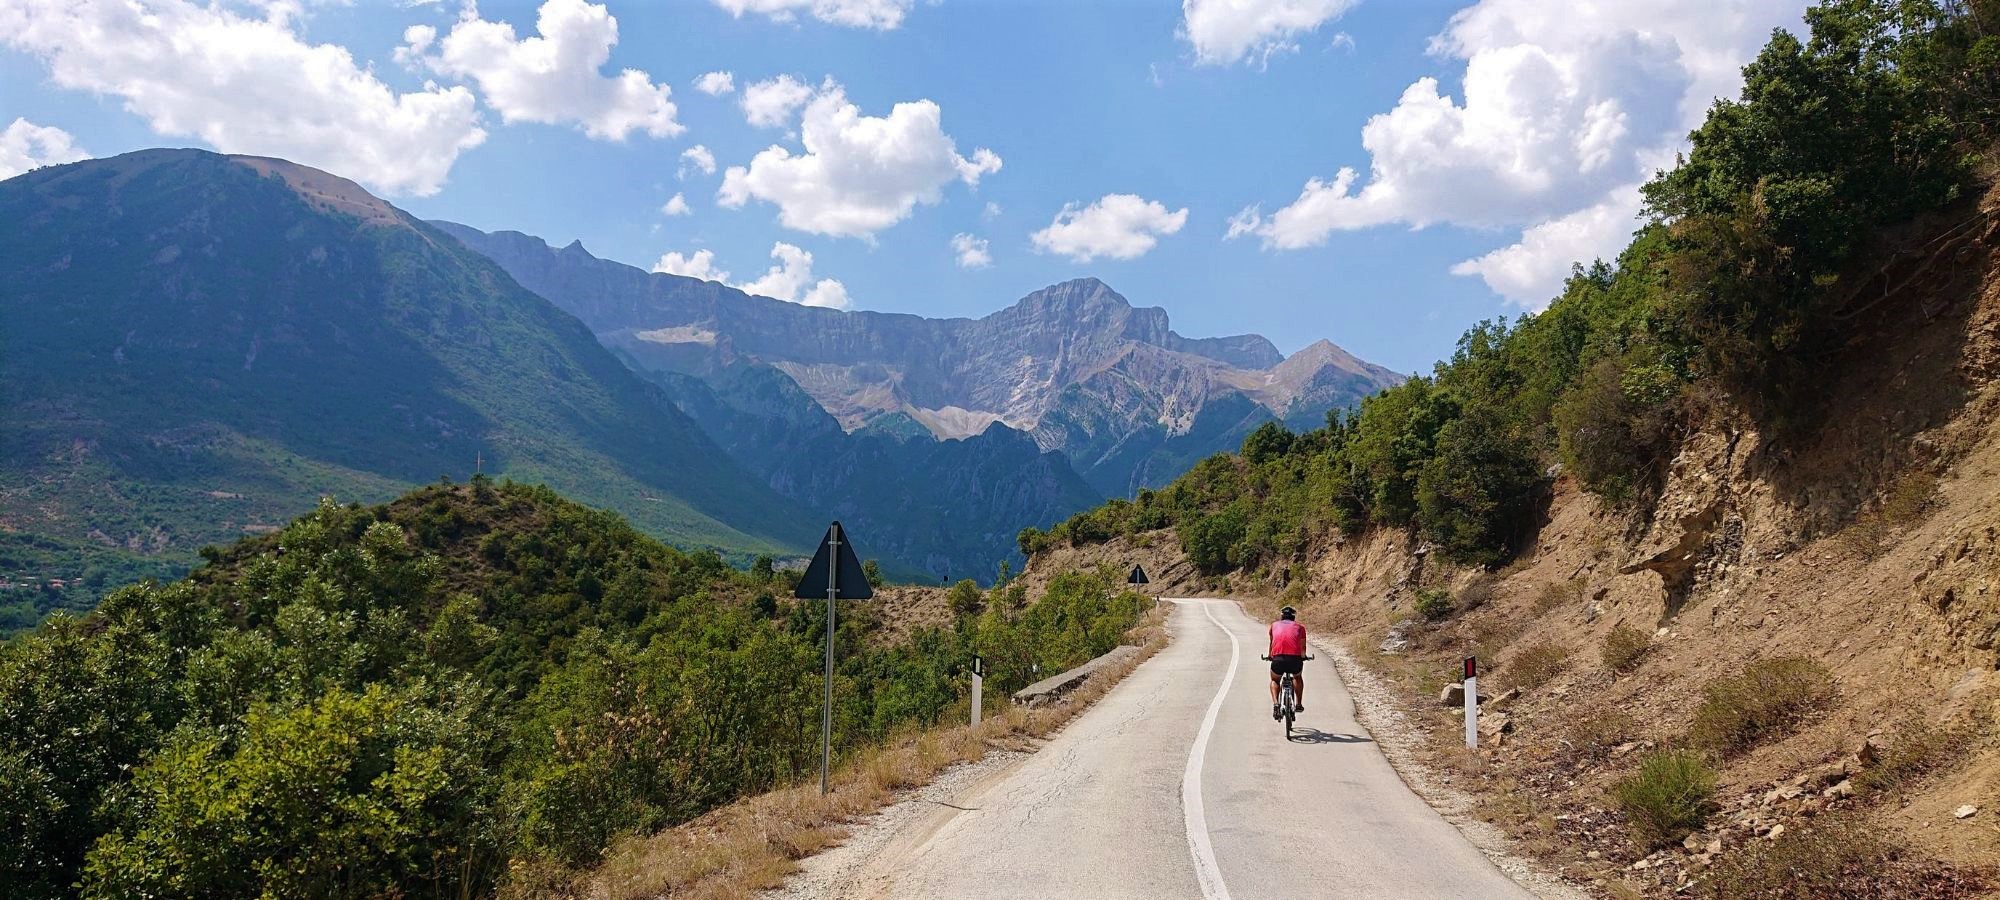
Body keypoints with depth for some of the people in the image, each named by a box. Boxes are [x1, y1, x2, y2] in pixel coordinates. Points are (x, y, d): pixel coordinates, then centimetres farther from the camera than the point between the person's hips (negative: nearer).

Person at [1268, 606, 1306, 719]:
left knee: (1274, 680, 27)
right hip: (1295, 659, 0)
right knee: (1298, 677, 34)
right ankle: (1298, 704, 28)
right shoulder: (1299, 627, 21)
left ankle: (1275, 704, 5)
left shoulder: (1275, 625, 23)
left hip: (1278, 659, 0)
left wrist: (1270, 656, 56)